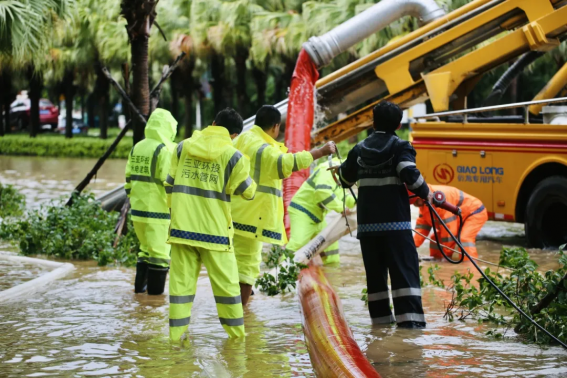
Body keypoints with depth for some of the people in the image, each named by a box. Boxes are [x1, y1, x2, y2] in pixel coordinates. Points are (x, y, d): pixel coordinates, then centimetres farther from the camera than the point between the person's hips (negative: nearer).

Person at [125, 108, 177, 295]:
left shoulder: (137, 148, 10)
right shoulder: (166, 150, -13)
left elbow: (129, 179, 15)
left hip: (138, 210, 7)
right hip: (158, 212, -7)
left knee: (146, 249, 22)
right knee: (159, 252, 0)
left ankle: (140, 285, 25)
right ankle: (155, 292, 2)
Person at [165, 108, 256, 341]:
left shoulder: (183, 147, 5)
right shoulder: (232, 156, -6)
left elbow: (170, 184, 10)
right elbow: (247, 192, 4)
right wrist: (245, 173, 24)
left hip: (182, 227, 3)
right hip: (214, 230, -3)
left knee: (181, 281, 6)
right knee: (226, 283, 7)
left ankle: (176, 334, 5)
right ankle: (237, 335, 14)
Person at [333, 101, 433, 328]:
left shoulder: (360, 149, 11)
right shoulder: (400, 147, -3)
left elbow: (346, 179, 22)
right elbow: (410, 174, -18)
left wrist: (339, 170, 46)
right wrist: (425, 193, -1)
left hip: (367, 222, 4)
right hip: (395, 221, -4)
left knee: (375, 270, 11)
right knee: (404, 269, -7)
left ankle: (380, 317, 11)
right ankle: (409, 318, -17)